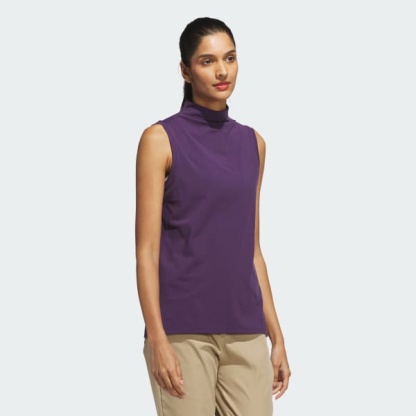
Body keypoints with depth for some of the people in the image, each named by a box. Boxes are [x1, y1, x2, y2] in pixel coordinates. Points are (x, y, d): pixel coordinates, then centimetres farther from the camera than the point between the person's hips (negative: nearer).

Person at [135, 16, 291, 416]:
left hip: (244, 331, 5)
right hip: (184, 329, -5)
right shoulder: (161, 139, -5)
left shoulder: (252, 143, 12)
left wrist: (276, 336, 12)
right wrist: (157, 339, -17)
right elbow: (147, 250, -9)